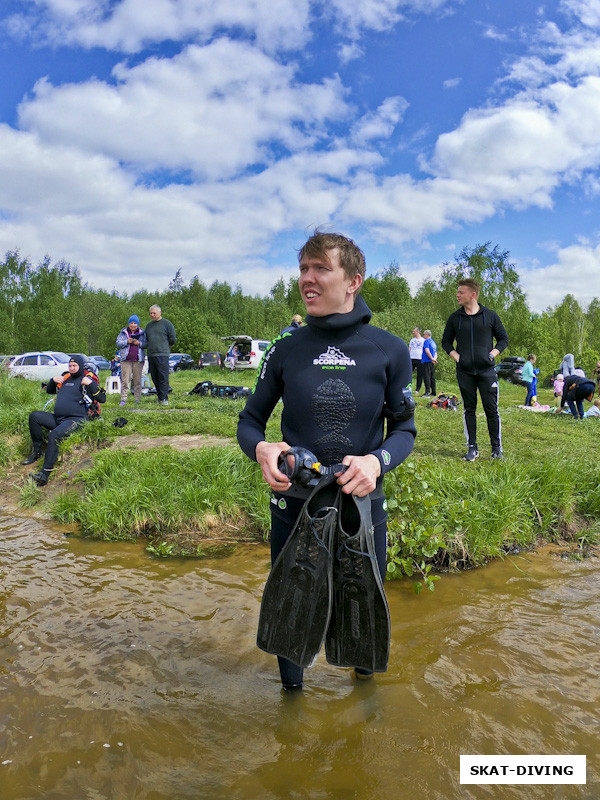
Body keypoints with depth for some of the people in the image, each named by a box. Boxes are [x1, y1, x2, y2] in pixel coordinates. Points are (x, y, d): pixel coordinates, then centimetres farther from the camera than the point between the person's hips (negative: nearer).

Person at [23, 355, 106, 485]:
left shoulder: (87, 380, 2)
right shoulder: (66, 378, 21)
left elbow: (102, 399, -8)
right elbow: (49, 391, 36)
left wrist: (90, 384, -17)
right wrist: (53, 380, 15)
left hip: (75, 420, -8)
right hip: (57, 419, 8)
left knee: (54, 435, -32)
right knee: (34, 416, -5)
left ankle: (45, 474, -35)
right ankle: (37, 451, -1)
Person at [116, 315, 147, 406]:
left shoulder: (142, 333, 11)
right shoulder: (123, 332, 12)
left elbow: (146, 344, 6)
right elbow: (118, 343, 5)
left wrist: (139, 343, -12)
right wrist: (127, 342, -11)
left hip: (138, 360, 0)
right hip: (126, 360, 0)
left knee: (137, 380, 1)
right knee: (125, 380, -5)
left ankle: (137, 399, 6)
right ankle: (123, 399, -3)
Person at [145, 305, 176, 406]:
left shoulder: (167, 324, 2)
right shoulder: (149, 325, 20)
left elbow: (173, 339, 1)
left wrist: (166, 346, 9)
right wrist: (149, 347, 17)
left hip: (162, 355, -6)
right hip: (150, 355, 6)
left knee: (163, 377, -9)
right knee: (154, 377, 7)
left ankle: (164, 398, -9)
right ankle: (160, 396, 16)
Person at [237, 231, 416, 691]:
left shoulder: (389, 351, -6)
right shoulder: (286, 351, -4)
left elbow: (405, 428, 0)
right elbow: (250, 421, 4)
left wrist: (378, 460, -22)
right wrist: (261, 449, -19)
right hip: (294, 506, 1)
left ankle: (366, 685, 53)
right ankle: (291, 691, 49)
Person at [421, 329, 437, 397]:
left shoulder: (426, 341, -7)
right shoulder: (433, 342, 21)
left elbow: (427, 351, -18)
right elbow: (435, 353, 19)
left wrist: (432, 359, -13)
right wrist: (434, 359, 1)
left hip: (426, 362, -8)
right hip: (432, 363, 9)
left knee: (427, 377, -11)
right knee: (432, 377, 11)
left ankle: (427, 393, -17)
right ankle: (434, 393, 13)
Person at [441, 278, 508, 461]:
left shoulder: (490, 316, 4)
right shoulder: (455, 318, 8)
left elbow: (503, 339, 11)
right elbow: (446, 342, 16)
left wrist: (492, 354, -4)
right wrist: (456, 356, 0)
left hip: (486, 370, -2)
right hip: (464, 371, 2)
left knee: (491, 409, -2)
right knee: (469, 409, 5)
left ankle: (497, 448, 10)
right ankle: (472, 448, 13)